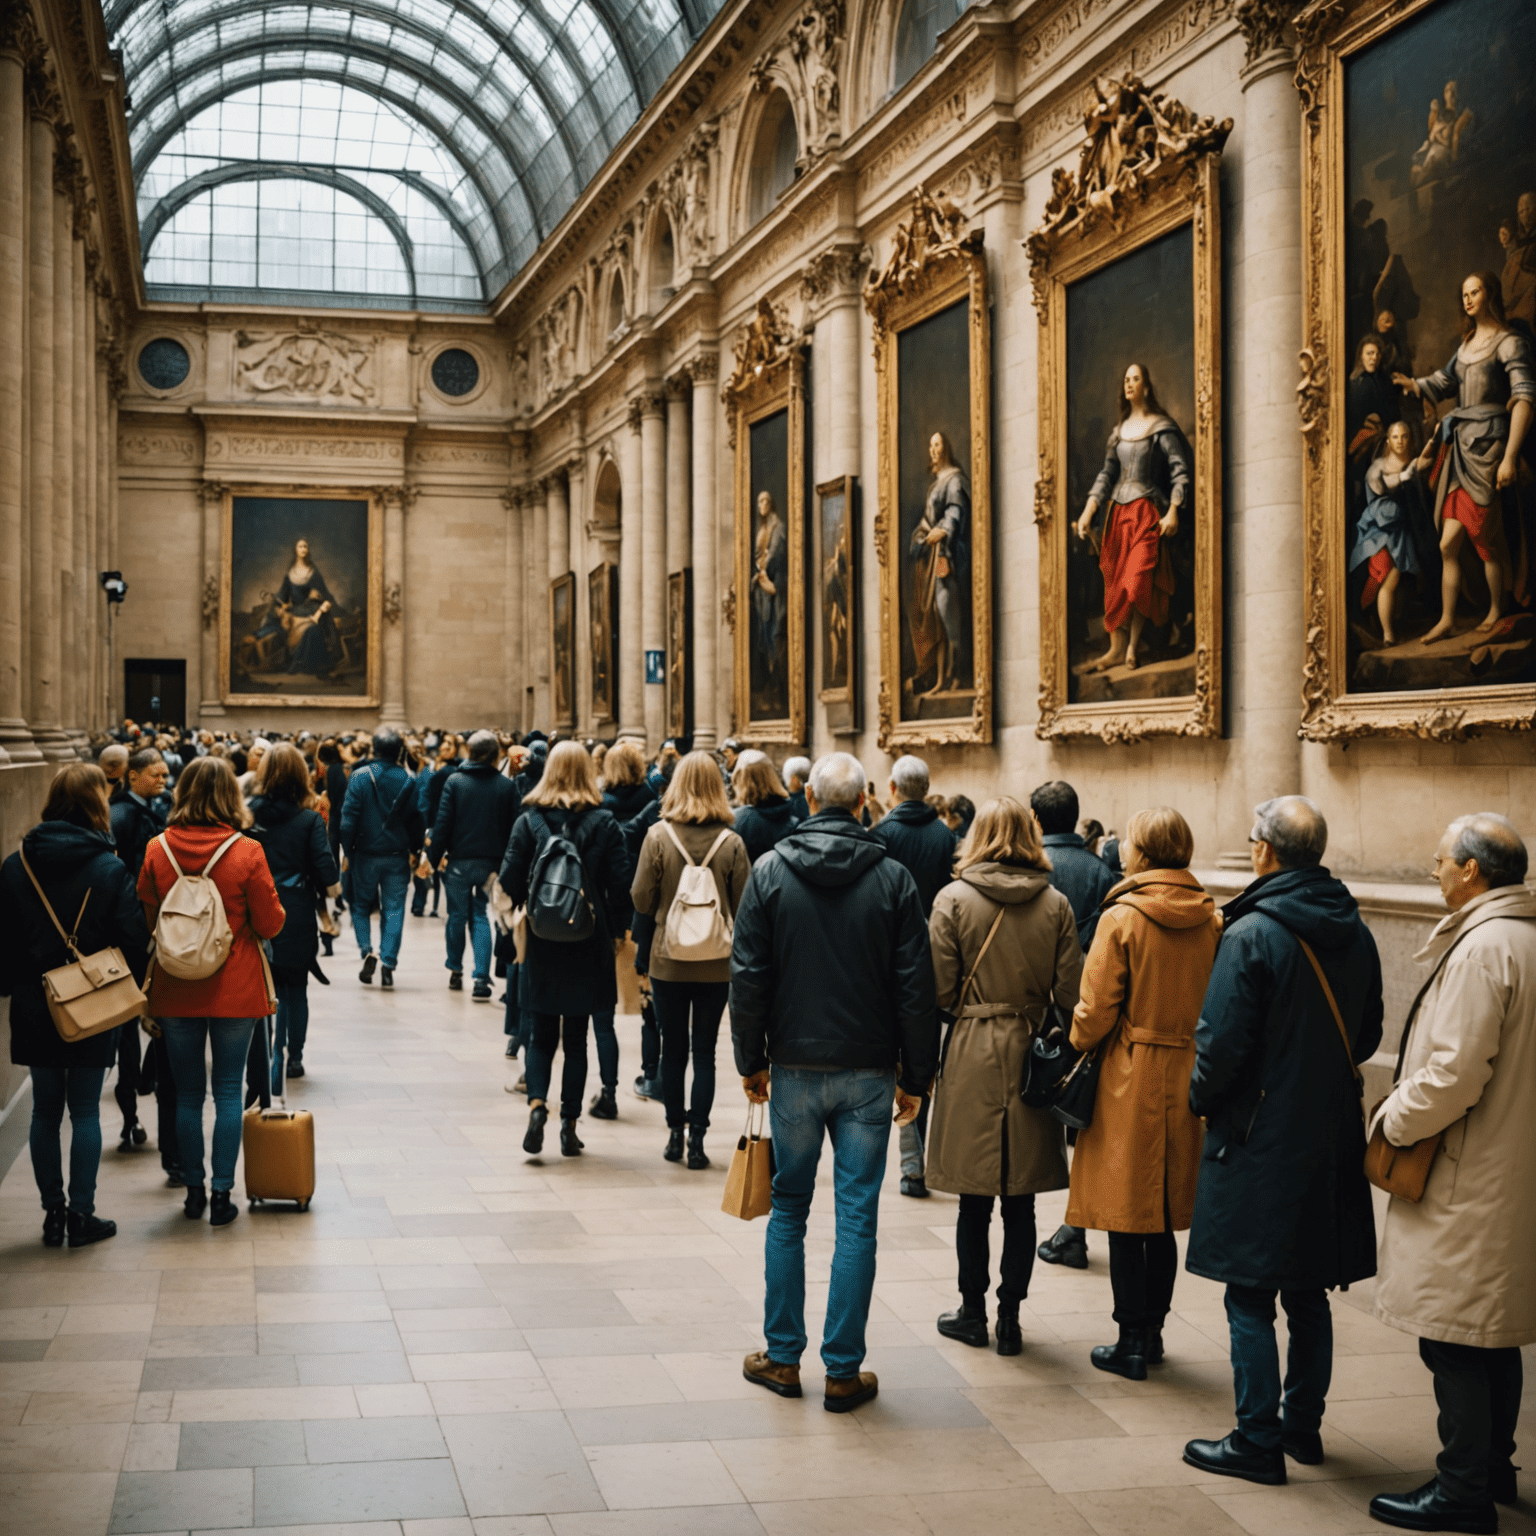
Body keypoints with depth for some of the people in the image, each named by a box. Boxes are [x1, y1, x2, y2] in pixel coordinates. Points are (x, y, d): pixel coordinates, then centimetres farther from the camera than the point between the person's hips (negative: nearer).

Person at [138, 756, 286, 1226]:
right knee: (228, 1090, 6)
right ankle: (221, 1195, 7)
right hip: (235, 988, -2)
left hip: (176, 989, 2)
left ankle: (194, 1192, 20)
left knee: (187, 1093, 12)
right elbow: (271, 924, -7)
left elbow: (144, 920, 2)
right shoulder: (247, 852, -13)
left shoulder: (158, 850, -7)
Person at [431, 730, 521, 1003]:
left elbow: (443, 822, -6)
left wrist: (435, 856, 1)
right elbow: (513, 827, -1)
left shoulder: (454, 781, -5)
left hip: (460, 860, -1)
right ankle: (481, 979, -5)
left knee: (457, 915, 14)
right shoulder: (507, 786, -2)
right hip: (491, 863, 1)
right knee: (480, 917, 6)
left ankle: (455, 971, 26)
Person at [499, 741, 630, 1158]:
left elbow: (510, 880, -6)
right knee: (576, 1037, 9)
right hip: (589, 944, 0)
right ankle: (569, 1125, 9)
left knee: (541, 1034, 12)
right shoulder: (605, 822, -5)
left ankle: (537, 1103, -11)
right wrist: (616, 932, 7)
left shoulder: (528, 820, -4)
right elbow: (620, 884, -5)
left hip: (542, 943, 0)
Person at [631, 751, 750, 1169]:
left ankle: (675, 1133, 19)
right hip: (716, 964, 0)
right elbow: (744, 907, -3)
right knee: (705, 1050, 7)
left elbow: (641, 899, -5)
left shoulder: (658, 836, -10)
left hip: (668, 959, 0)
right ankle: (697, 1137, 6)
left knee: (673, 1048, 12)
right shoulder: (732, 843, -9)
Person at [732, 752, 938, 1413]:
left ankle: (782, 1356, 19)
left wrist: (751, 1061, 7)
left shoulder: (770, 871, -3)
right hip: (868, 1072, -1)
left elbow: (748, 976, -3)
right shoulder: (893, 878, -5)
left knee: (788, 1210, 14)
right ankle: (843, 1371, 8)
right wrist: (915, 1076, 4)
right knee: (857, 1218, 4)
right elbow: (916, 985, -4)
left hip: (795, 1067, 1)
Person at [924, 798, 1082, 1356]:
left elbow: (939, 990, -8)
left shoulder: (954, 898, -7)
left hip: (971, 1056, -2)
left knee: (974, 1200, 8)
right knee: (1020, 1202, 8)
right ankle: (1010, 1319, 14)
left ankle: (973, 1312, 18)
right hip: (1031, 1057, 2)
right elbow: (1070, 993, -1)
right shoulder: (1055, 904, 0)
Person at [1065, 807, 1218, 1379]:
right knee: (1165, 1214, 15)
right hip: (1186, 1077, 5)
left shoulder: (1122, 917, -13)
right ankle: (1152, 1331, 23)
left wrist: (1078, 1050, 7)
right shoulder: (1211, 920, -1)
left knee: (1125, 1213, 3)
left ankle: (1131, 1343, 7)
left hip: (1129, 1077, -5)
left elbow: (1096, 1009, -12)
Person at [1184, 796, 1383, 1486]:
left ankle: (1258, 1442, 5)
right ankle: (1302, 1426, 27)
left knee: (1250, 1299, 1)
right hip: (1331, 1137, 7)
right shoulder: (1355, 934, 4)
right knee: (1309, 1294, 17)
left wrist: (1200, 1099, 0)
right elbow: (1367, 1035, 13)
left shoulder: (1251, 934, -17)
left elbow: (1221, 1042, -18)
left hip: (1258, 1139, -7)